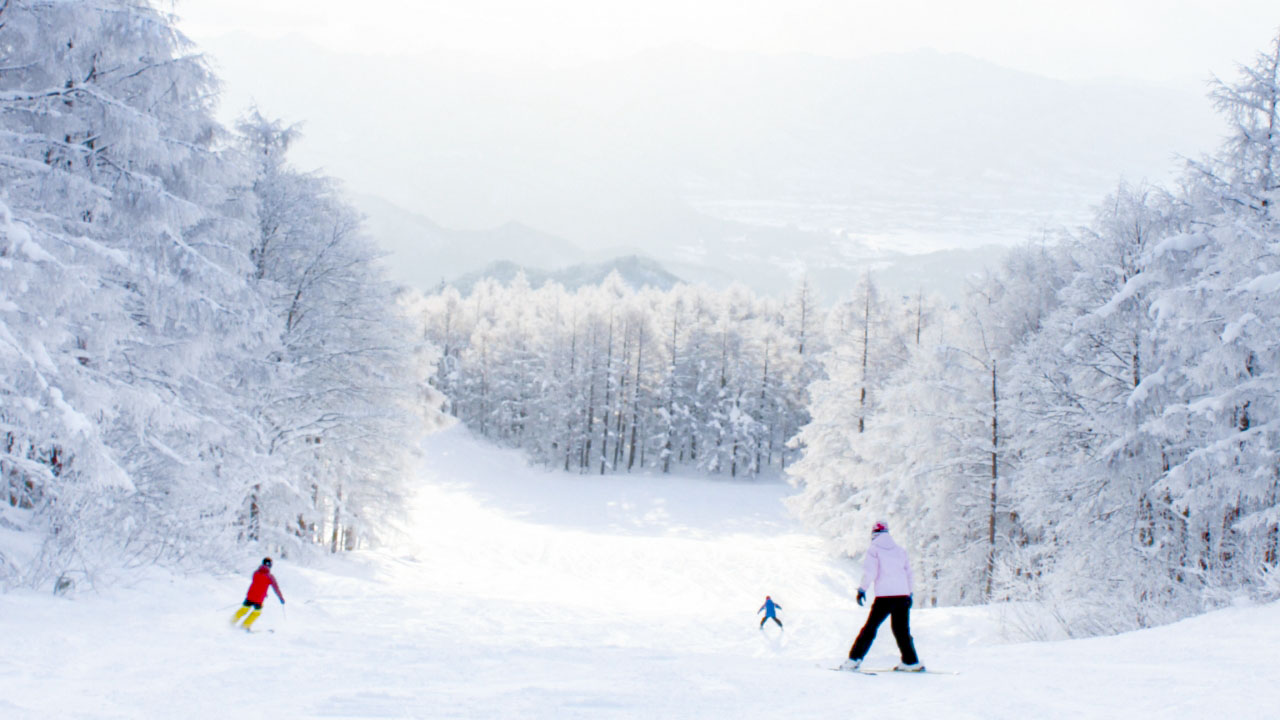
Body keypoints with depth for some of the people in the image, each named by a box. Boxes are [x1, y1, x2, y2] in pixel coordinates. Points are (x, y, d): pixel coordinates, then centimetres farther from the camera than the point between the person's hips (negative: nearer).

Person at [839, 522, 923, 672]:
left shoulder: (874, 550, 1)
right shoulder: (900, 550, 16)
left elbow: (869, 571, -9)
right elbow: (909, 573, 19)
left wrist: (862, 589, -3)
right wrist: (910, 592, 26)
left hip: (884, 596, -4)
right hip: (903, 595, 4)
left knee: (870, 627, 1)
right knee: (902, 630, 15)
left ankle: (854, 660, -3)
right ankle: (911, 662, 13)